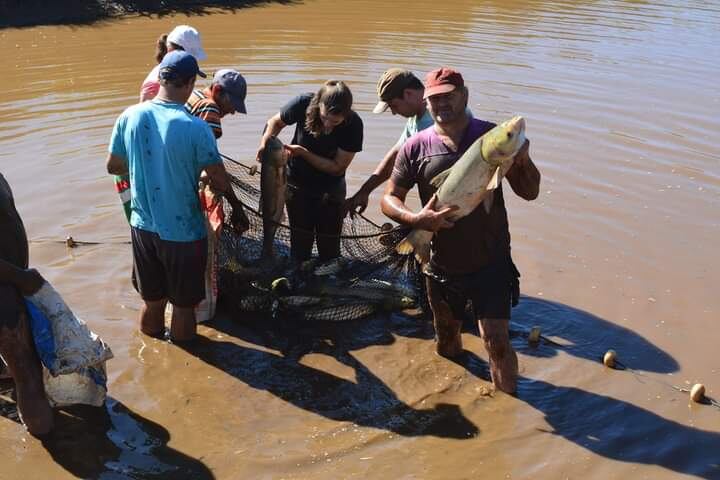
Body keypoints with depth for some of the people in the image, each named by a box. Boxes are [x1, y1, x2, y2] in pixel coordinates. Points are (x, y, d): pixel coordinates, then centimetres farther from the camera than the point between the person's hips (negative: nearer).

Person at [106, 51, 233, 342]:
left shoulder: (129, 117, -7)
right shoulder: (195, 127, -21)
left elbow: (113, 166, 6)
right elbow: (221, 184, -15)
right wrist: (204, 178, 8)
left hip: (143, 227, 5)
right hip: (183, 232, -5)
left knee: (152, 301, 22)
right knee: (183, 306, 15)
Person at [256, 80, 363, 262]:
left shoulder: (353, 124, -25)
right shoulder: (304, 104, -22)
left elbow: (337, 168, -18)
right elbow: (275, 122, -2)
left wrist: (303, 153, -27)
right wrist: (264, 143, -21)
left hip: (330, 188, -1)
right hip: (297, 184, 1)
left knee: (329, 247, 7)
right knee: (300, 243, 9)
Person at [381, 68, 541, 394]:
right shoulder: (416, 147, -4)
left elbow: (529, 192, -2)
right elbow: (389, 199, -1)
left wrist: (523, 159, -23)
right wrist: (416, 219, -22)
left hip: (491, 262, -2)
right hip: (442, 265, 3)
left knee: (497, 342, -10)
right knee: (446, 341, 21)